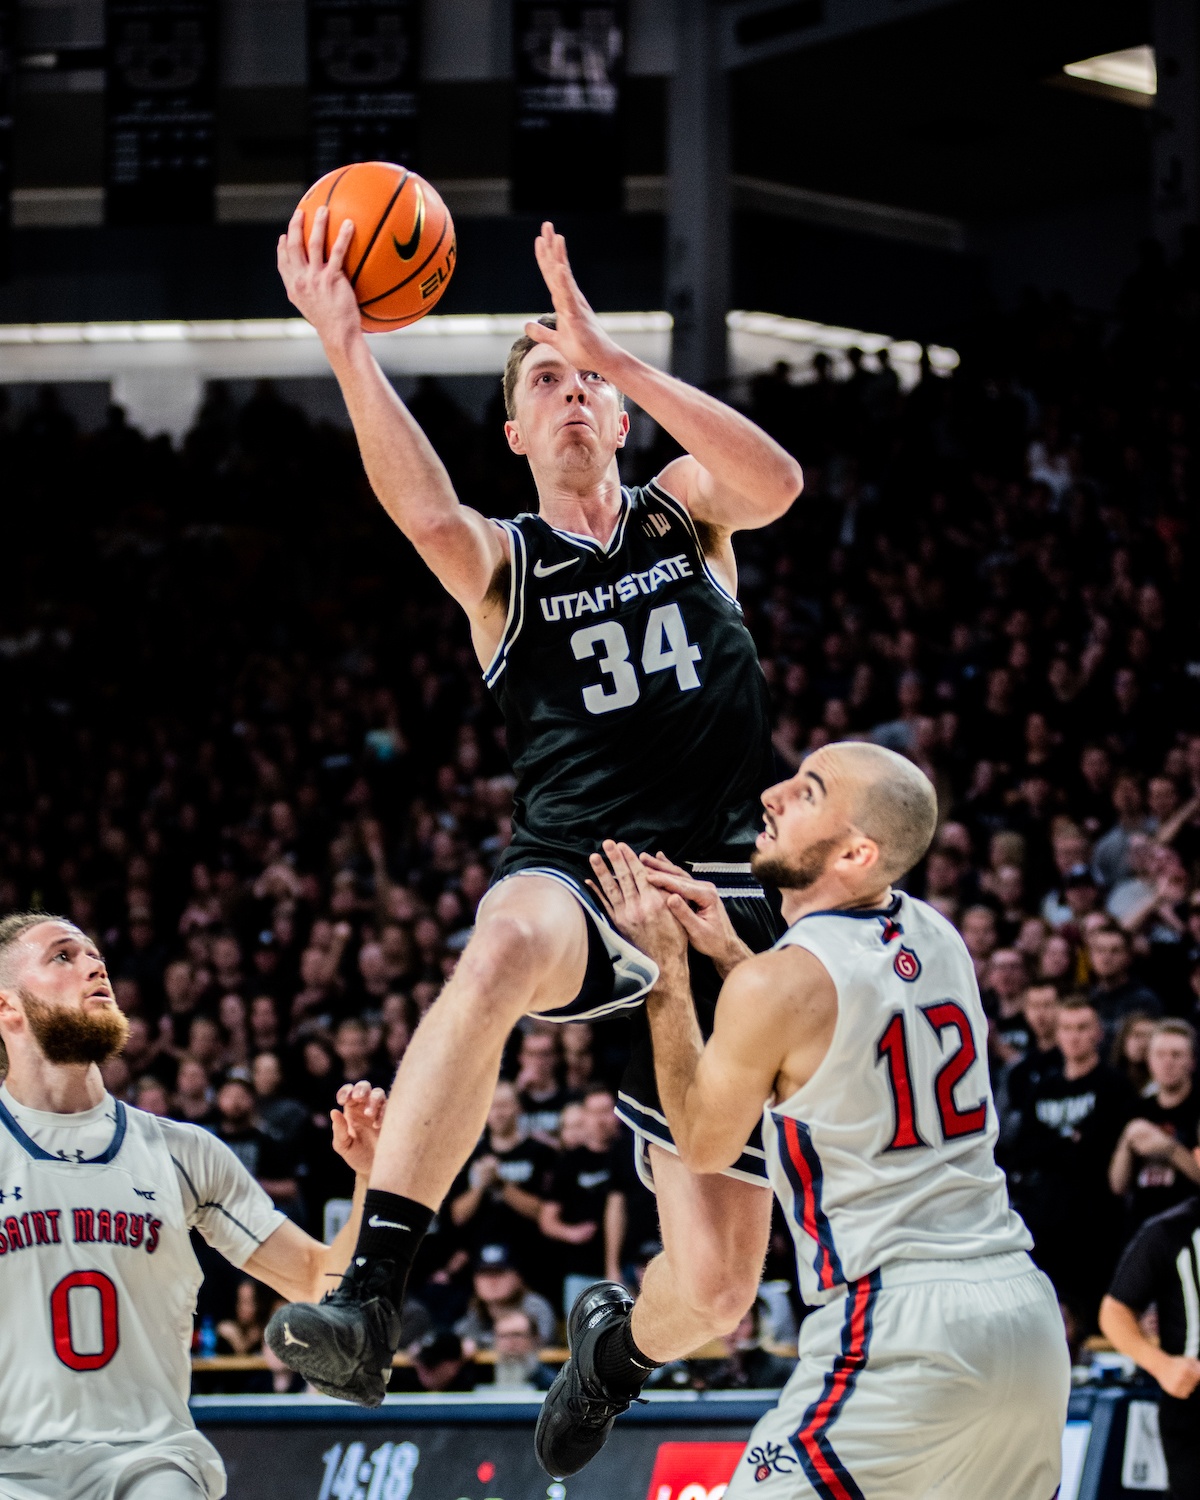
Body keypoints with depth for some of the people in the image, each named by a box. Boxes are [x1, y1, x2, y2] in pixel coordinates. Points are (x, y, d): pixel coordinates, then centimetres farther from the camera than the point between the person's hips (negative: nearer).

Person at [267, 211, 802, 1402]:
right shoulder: (501, 562, 8)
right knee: (505, 947, -43)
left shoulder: (686, 509, 12)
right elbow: (428, 517, -17)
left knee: (716, 1284, 0)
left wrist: (614, 353, -19)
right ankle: (367, 1301, -48)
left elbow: (777, 483, -12)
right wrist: (347, 350, -30)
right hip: (576, 882, -2)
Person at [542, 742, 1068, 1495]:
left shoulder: (775, 984, -12)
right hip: (1027, 1312, 8)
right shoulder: (937, 936, 9)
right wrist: (728, 950, 16)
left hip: (904, 1332, -8)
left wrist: (667, 966, 8)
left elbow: (704, 1144, 5)